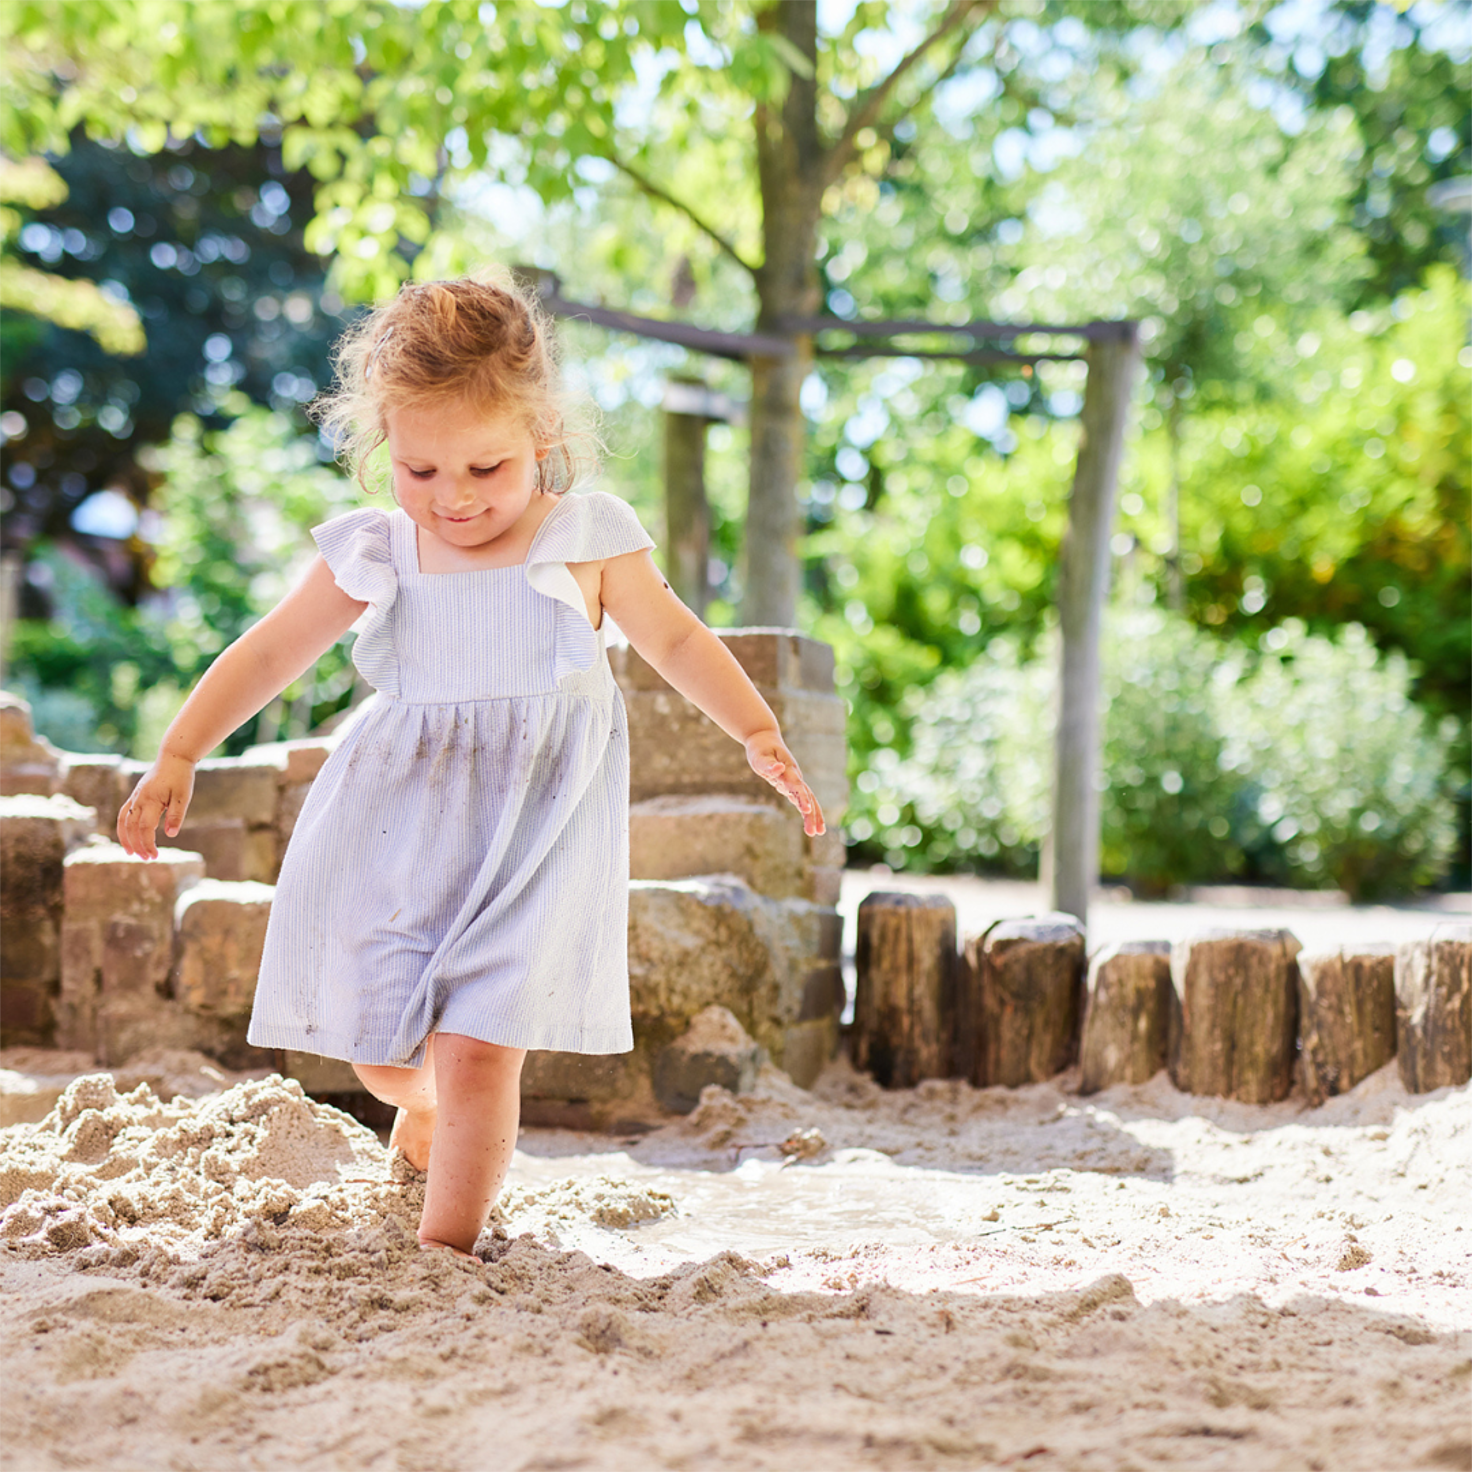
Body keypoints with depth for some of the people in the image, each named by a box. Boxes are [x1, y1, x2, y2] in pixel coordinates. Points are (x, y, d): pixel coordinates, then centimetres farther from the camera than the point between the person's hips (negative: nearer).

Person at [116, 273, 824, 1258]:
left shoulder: (587, 542, -6)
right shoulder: (371, 555, -2)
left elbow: (676, 637, 8)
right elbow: (270, 653, 6)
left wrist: (759, 734, 1)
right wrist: (177, 757, 0)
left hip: (530, 834, -3)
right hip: (394, 832, 3)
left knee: (478, 1050, -12)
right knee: (376, 1043, 12)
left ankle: (446, 1249, 4)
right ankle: (420, 1105, 49)